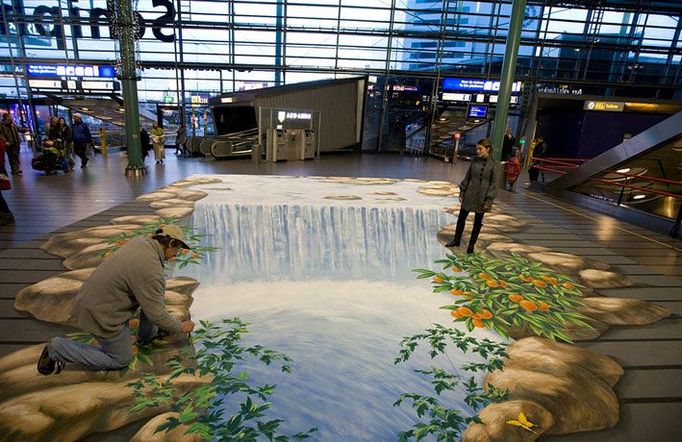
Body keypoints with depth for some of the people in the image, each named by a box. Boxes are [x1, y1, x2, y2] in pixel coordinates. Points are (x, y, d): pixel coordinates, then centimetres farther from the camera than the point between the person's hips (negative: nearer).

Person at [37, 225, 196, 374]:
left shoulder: (141, 241, -3)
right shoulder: (151, 269, -28)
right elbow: (155, 314, -20)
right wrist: (180, 327, -4)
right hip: (102, 315, -9)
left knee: (155, 292, 9)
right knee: (121, 360, 11)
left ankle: (147, 335, 23)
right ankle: (58, 349, 7)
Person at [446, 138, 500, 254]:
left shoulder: (494, 165, -10)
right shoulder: (474, 161, 2)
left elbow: (494, 184, -10)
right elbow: (467, 178, 8)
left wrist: (489, 200, -12)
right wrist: (462, 191, 5)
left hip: (481, 198, -4)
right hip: (469, 195, 4)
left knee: (478, 222, 9)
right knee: (461, 218, 10)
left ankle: (471, 245, 21)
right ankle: (456, 240, 26)